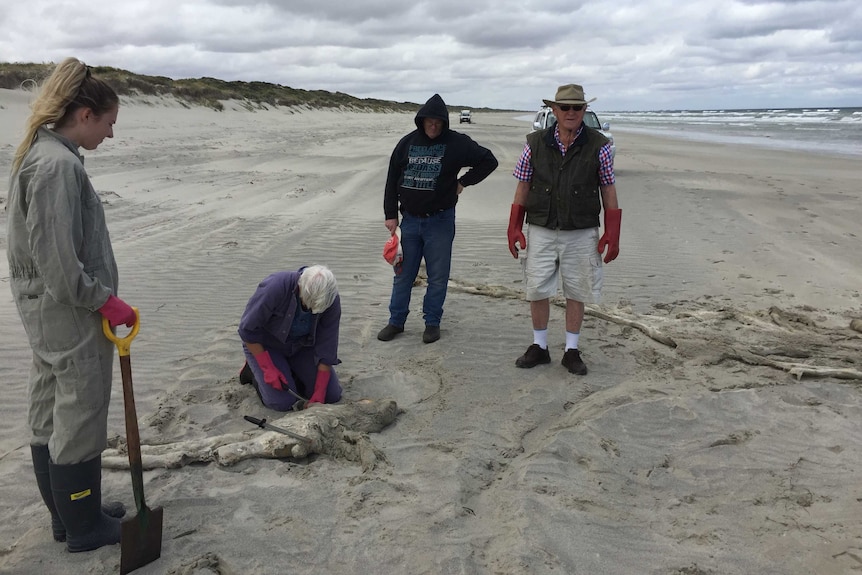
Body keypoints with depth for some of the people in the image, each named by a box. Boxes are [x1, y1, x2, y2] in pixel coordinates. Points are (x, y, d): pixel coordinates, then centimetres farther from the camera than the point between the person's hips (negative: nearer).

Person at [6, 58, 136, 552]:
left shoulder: (41, 154, 10)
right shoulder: (59, 164, -21)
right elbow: (58, 259, -25)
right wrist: (105, 301, -15)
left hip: (46, 312, 10)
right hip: (71, 314, -10)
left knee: (50, 416, 17)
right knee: (81, 419, 4)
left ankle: (67, 514, 33)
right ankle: (84, 528, 19)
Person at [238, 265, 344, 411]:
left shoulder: (332, 301, -25)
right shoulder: (275, 287, -36)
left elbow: (327, 349, -19)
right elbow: (248, 330, -24)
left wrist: (319, 395, -22)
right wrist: (268, 368, -24)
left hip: (301, 345, 4)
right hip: (264, 344, -4)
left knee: (332, 395, -5)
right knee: (283, 402, -18)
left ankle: (291, 372, 18)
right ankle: (254, 371, 10)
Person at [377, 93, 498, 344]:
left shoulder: (457, 143, -5)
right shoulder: (407, 143, 2)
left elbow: (489, 160, 1)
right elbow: (392, 180, 7)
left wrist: (463, 182, -3)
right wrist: (390, 214, 2)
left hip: (440, 221, -2)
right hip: (409, 219, 3)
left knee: (438, 276, 5)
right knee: (403, 274, 10)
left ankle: (432, 322, 20)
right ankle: (396, 321, 22)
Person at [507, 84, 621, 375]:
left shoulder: (598, 145, -4)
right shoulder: (536, 143, -1)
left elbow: (608, 190, 0)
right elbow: (522, 186, 5)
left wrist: (612, 234, -4)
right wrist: (514, 228, 2)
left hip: (581, 234, -1)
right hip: (541, 232, 1)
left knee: (576, 294, 8)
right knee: (537, 291, 6)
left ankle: (571, 351, 22)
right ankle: (539, 347, 23)